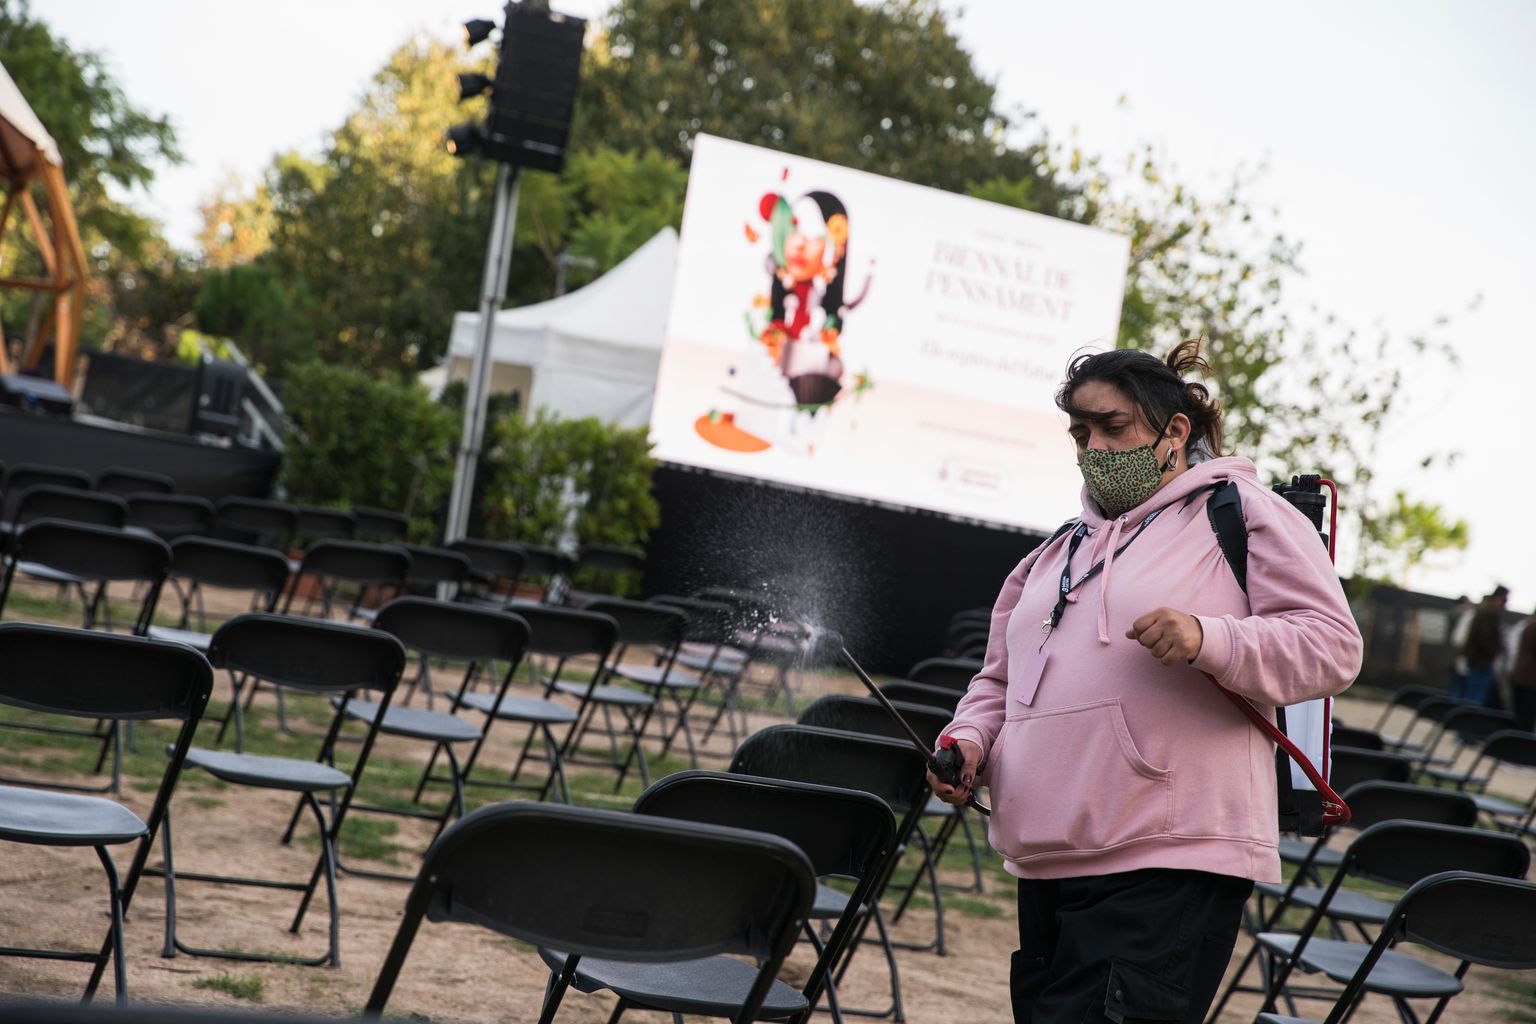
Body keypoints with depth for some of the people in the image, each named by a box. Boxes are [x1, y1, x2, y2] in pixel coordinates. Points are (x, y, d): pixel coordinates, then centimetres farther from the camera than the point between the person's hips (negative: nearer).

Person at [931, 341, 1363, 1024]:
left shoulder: (1239, 511, 3)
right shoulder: (1059, 551, 23)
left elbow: (1332, 643, -6)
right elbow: (1001, 679, 28)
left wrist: (1210, 641, -22)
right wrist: (971, 738, 6)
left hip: (1170, 867, -7)